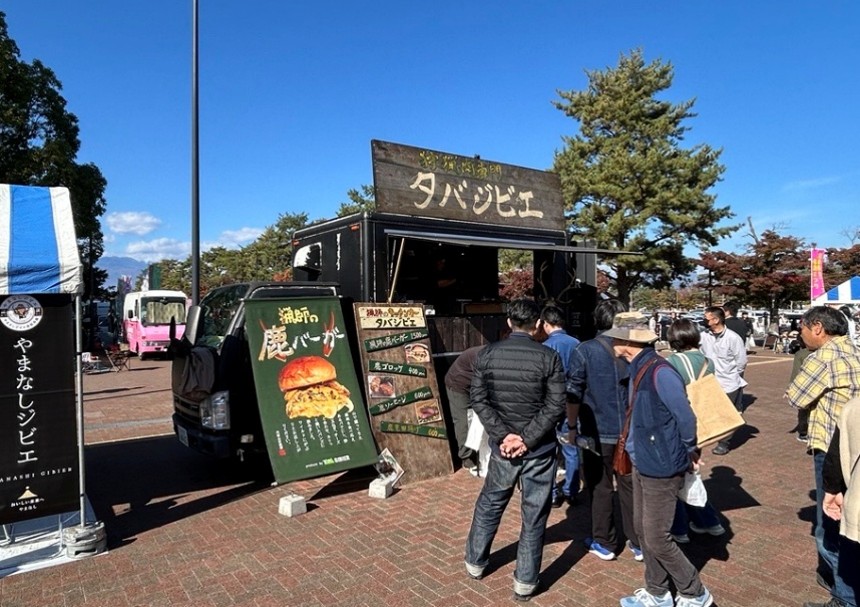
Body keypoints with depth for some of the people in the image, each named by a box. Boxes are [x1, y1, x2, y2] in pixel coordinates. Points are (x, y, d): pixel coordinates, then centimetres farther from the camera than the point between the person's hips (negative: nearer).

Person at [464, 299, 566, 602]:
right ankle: (525, 582, 20)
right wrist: (527, 439, -13)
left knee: (489, 504, 21)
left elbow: (478, 399, -6)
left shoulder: (488, 354, -4)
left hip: (502, 446, 3)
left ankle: (475, 562, 37)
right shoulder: (548, 357, -11)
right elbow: (555, 406, -14)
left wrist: (503, 435, -9)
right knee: (534, 514, 11)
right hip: (539, 449, -2)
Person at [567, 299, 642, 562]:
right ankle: (638, 543, 25)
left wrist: (572, 427, -2)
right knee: (631, 486, 15)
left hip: (598, 432, -3)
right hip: (631, 432, 3)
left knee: (600, 488, 10)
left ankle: (604, 543, 22)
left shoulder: (585, 350, -10)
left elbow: (573, 394, -12)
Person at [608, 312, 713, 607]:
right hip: (642, 465, 9)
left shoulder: (660, 373, -25)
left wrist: (689, 453, -3)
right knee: (643, 531, 18)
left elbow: (686, 418, -18)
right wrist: (635, 449, 11)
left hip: (661, 469, -9)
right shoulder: (637, 369, 4)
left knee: (657, 539, 4)